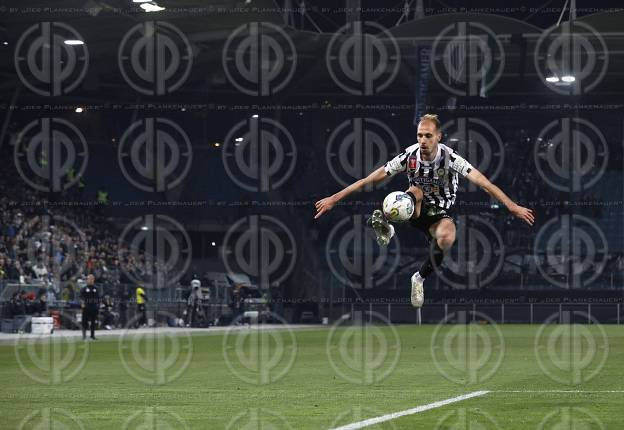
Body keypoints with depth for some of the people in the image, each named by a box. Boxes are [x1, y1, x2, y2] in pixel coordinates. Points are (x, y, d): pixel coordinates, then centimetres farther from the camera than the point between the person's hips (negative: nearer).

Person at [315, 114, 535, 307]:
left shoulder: (449, 158, -21)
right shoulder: (409, 156, -16)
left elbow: (484, 183, -27)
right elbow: (370, 179, -14)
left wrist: (512, 207, -36)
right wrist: (334, 199, -17)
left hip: (440, 214, 0)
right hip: (416, 211, 0)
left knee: (446, 237, -34)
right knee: (415, 191, -32)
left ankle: (420, 278, -9)